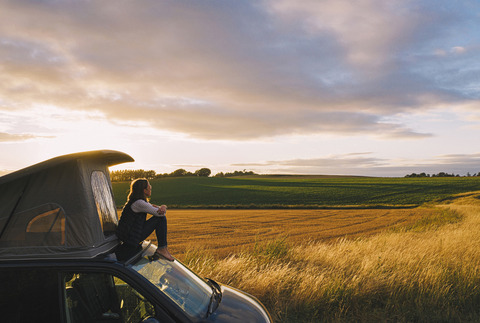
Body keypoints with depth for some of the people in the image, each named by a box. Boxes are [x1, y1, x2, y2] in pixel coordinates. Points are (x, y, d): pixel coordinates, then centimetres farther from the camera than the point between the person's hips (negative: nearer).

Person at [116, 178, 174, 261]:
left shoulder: (141, 201, 12)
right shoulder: (139, 203, -20)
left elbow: (160, 211, 12)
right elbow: (160, 213, -19)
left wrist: (163, 207, -10)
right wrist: (162, 210, 4)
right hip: (131, 239, -10)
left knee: (161, 217, 10)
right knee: (161, 218, -11)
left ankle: (164, 247, 9)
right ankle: (161, 249, -5)